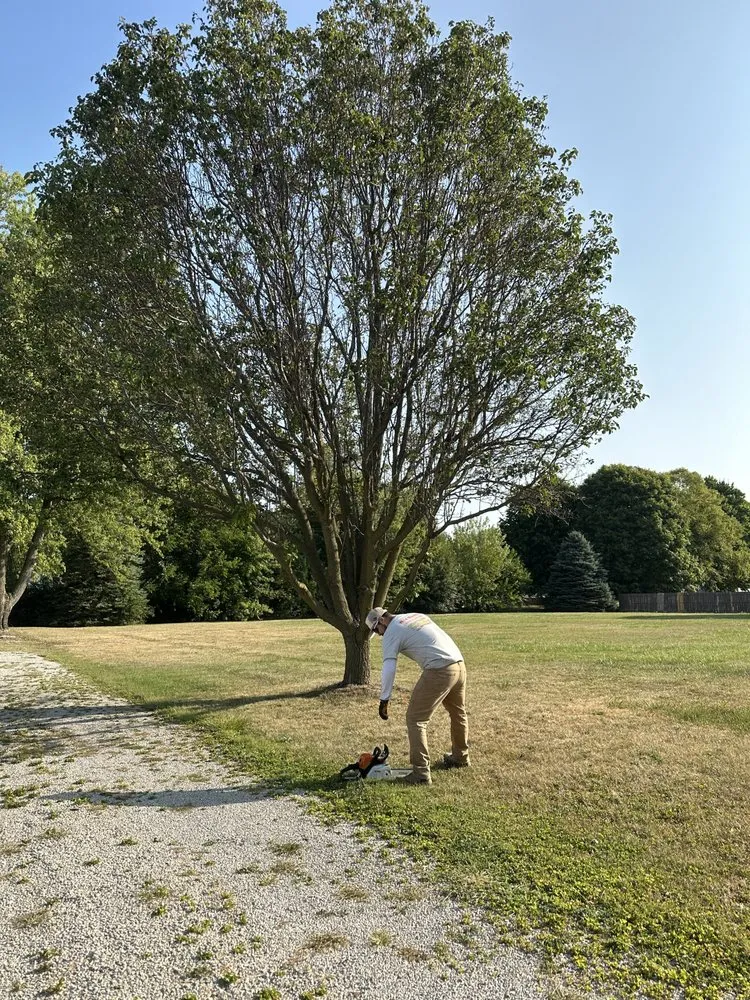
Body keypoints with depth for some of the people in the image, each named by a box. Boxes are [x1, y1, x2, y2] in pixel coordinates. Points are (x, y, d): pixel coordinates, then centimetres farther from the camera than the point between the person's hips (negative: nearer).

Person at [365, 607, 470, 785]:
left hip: (439, 671, -9)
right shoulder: (416, 615, 22)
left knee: (415, 719, -1)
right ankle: (460, 757, 44)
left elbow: (388, 669, -9)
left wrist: (384, 699, -6)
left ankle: (421, 773, -4)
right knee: (458, 713, 27)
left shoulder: (392, 632, -2)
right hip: (459, 664, 9)